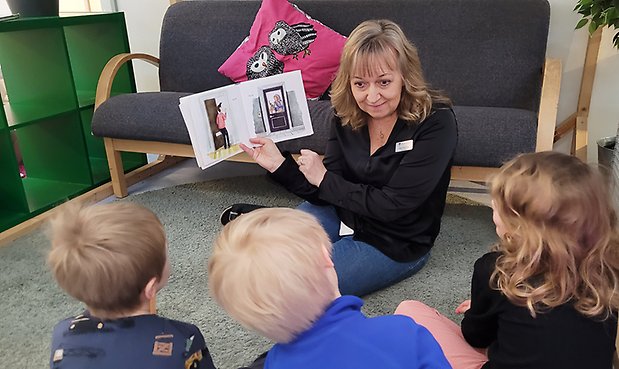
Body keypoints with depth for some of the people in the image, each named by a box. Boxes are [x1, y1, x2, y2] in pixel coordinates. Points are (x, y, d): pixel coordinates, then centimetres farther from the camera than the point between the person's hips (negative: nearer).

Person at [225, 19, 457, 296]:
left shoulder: (436, 122, -23)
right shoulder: (346, 117, -7)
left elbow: (393, 206, -25)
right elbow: (325, 195, -5)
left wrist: (324, 178, -18)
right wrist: (279, 164, -19)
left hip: (396, 244, -4)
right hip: (344, 215, 5)